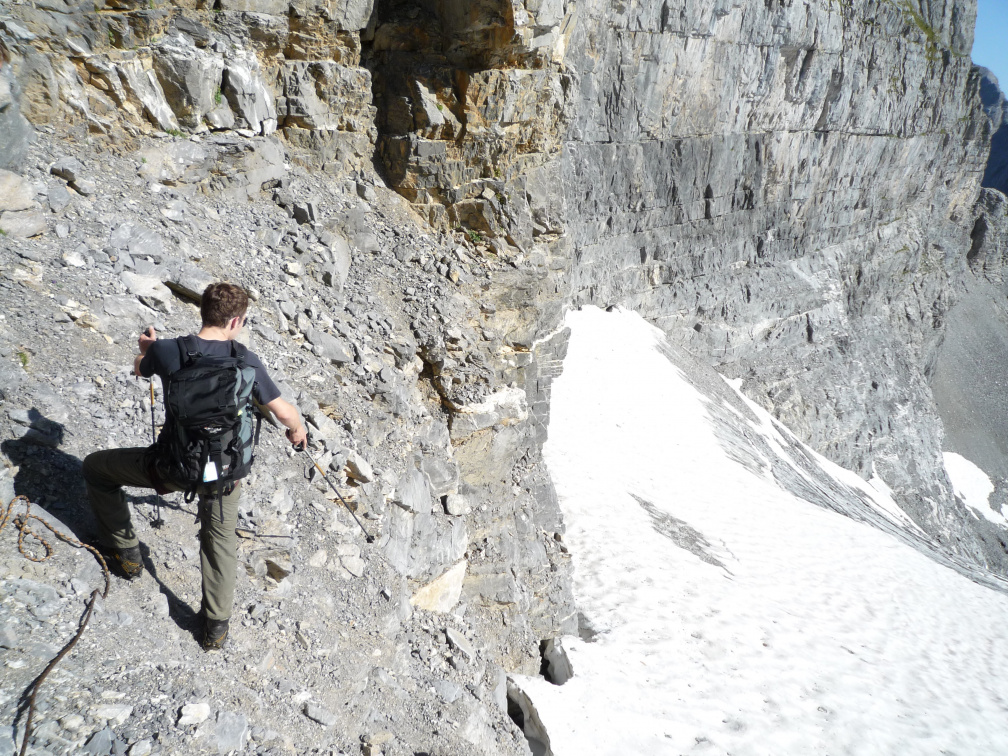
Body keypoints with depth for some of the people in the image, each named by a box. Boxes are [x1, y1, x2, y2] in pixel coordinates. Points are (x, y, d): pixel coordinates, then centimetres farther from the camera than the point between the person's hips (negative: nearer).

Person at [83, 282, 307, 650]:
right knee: (220, 539, 28)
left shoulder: (166, 351, -13)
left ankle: (125, 552, 36)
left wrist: (146, 348, 36)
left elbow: (141, 369, 13)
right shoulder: (245, 361, -13)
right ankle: (216, 626, 32)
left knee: (95, 467, 27)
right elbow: (285, 413, -7)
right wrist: (297, 431, 17)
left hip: (173, 467, -1)